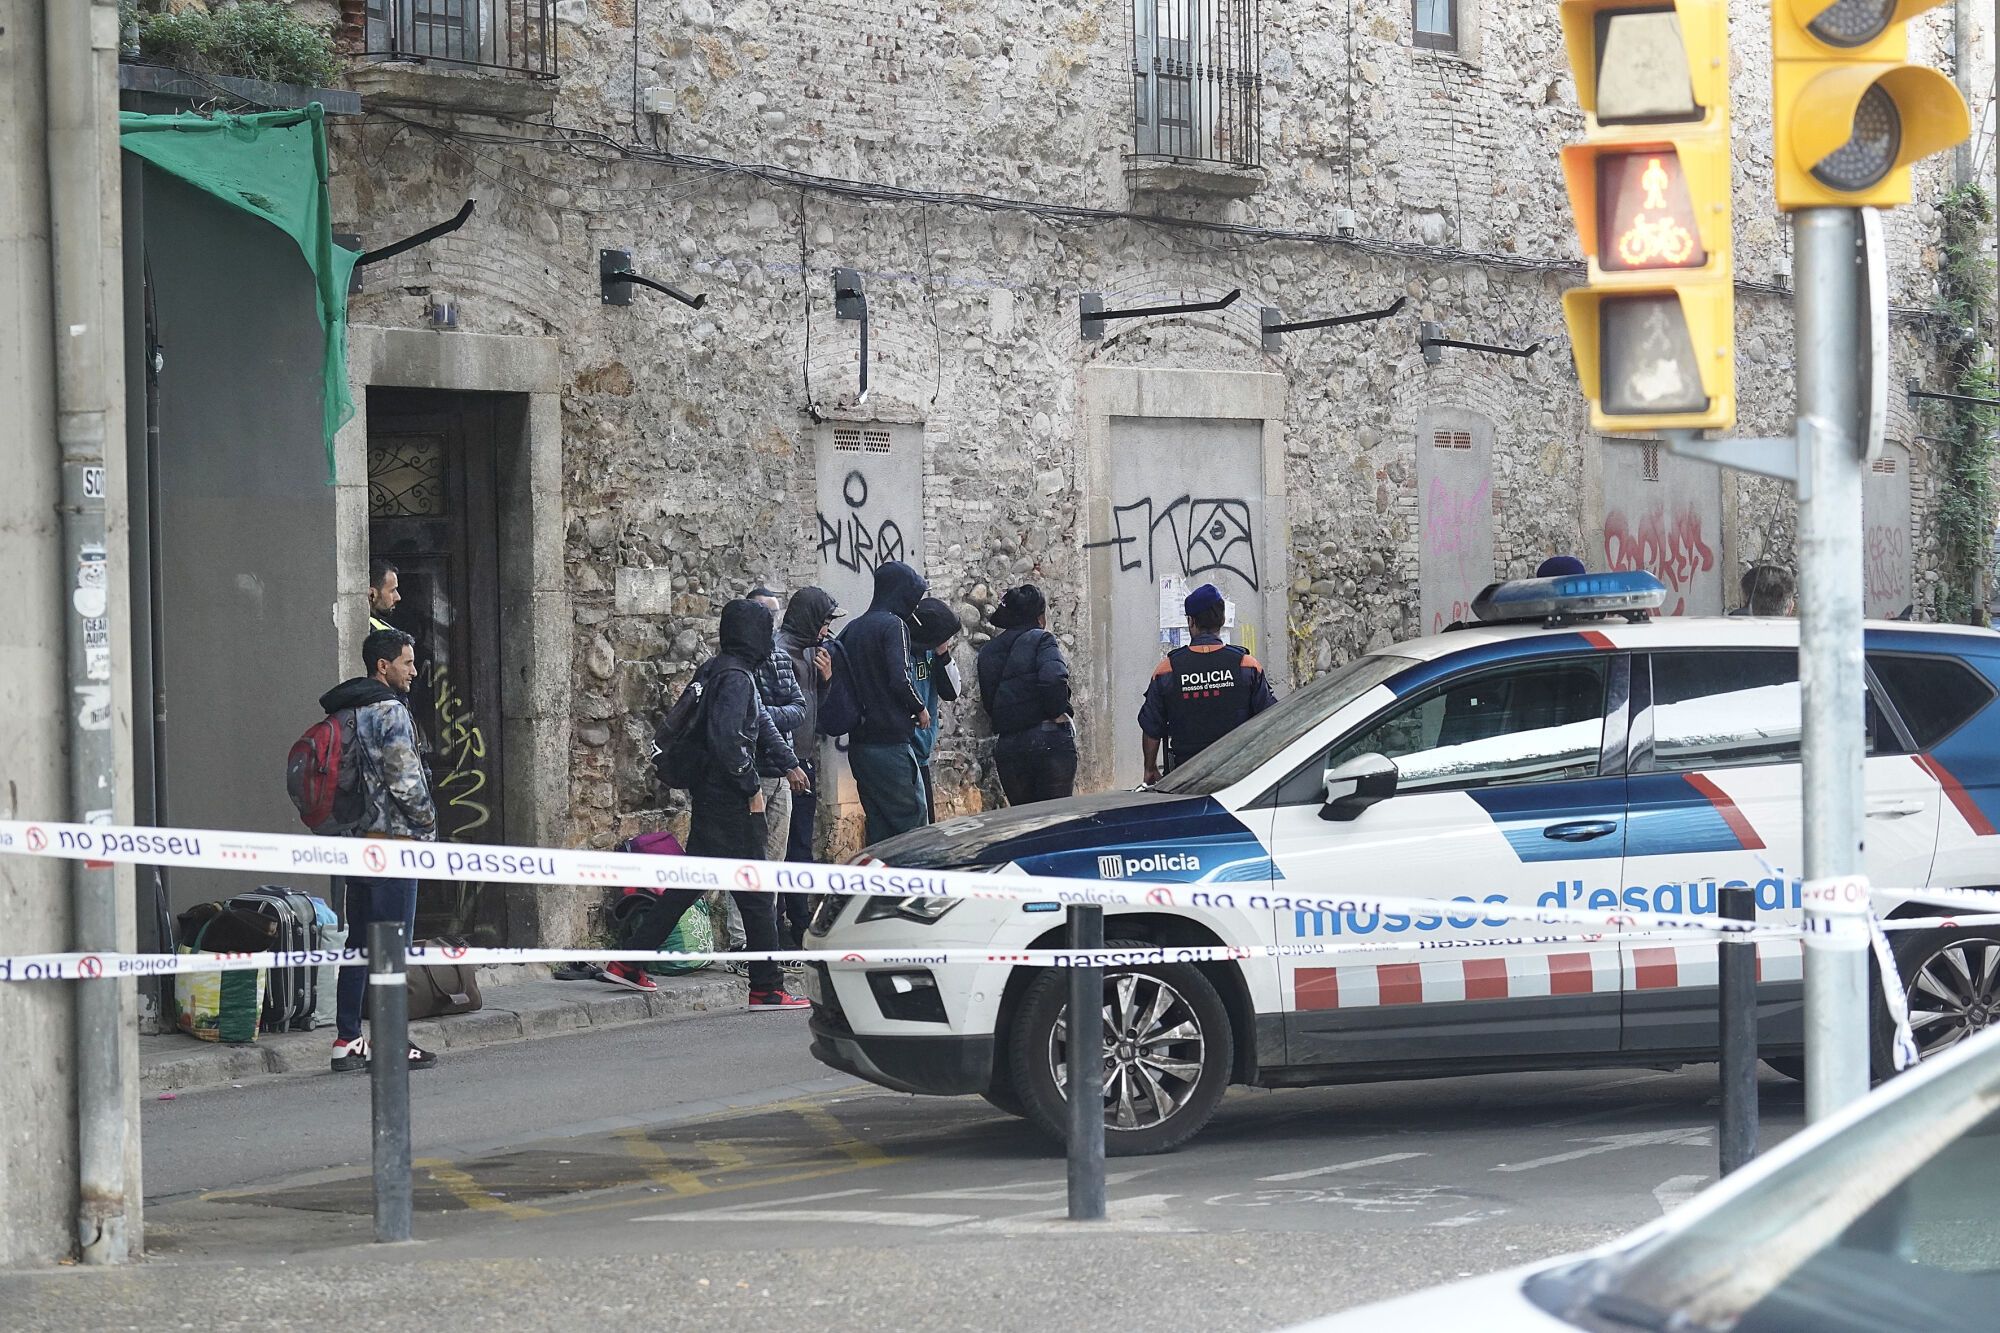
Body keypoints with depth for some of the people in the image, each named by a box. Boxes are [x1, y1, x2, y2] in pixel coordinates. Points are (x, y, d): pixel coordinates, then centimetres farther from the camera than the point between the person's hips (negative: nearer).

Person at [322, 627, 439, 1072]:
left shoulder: (343, 712, 14)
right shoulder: (390, 712, -12)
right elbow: (406, 780, -17)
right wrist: (428, 822, -2)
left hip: (357, 839, 8)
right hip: (393, 839, -8)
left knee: (359, 942, 11)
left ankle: (347, 1040, 12)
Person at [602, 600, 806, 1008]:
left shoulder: (713, 669, 13)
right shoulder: (737, 676, -15)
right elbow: (727, 737, -24)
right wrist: (752, 788, -16)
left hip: (707, 792, 9)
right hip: (732, 801, -9)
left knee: (688, 883, 13)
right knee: (755, 893, -3)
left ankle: (628, 964, 13)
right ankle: (767, 988, 1)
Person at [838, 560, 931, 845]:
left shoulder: (853, 629, 15)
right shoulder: (894, 625, -9)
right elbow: (899, 679, -19)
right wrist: (919, 709, -3)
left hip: (859, 743, 8)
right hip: (891, 743, -8)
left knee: (879, 824, 10)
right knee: (911, 818, -6)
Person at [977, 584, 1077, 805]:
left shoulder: (987, 651, 14)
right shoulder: (1041, 640, -4)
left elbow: (988, 699, 12)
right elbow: (1054, 678, -20)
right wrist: (1058, 712, -8)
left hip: (1007, 746, 5)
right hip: (1049, 741, -5)